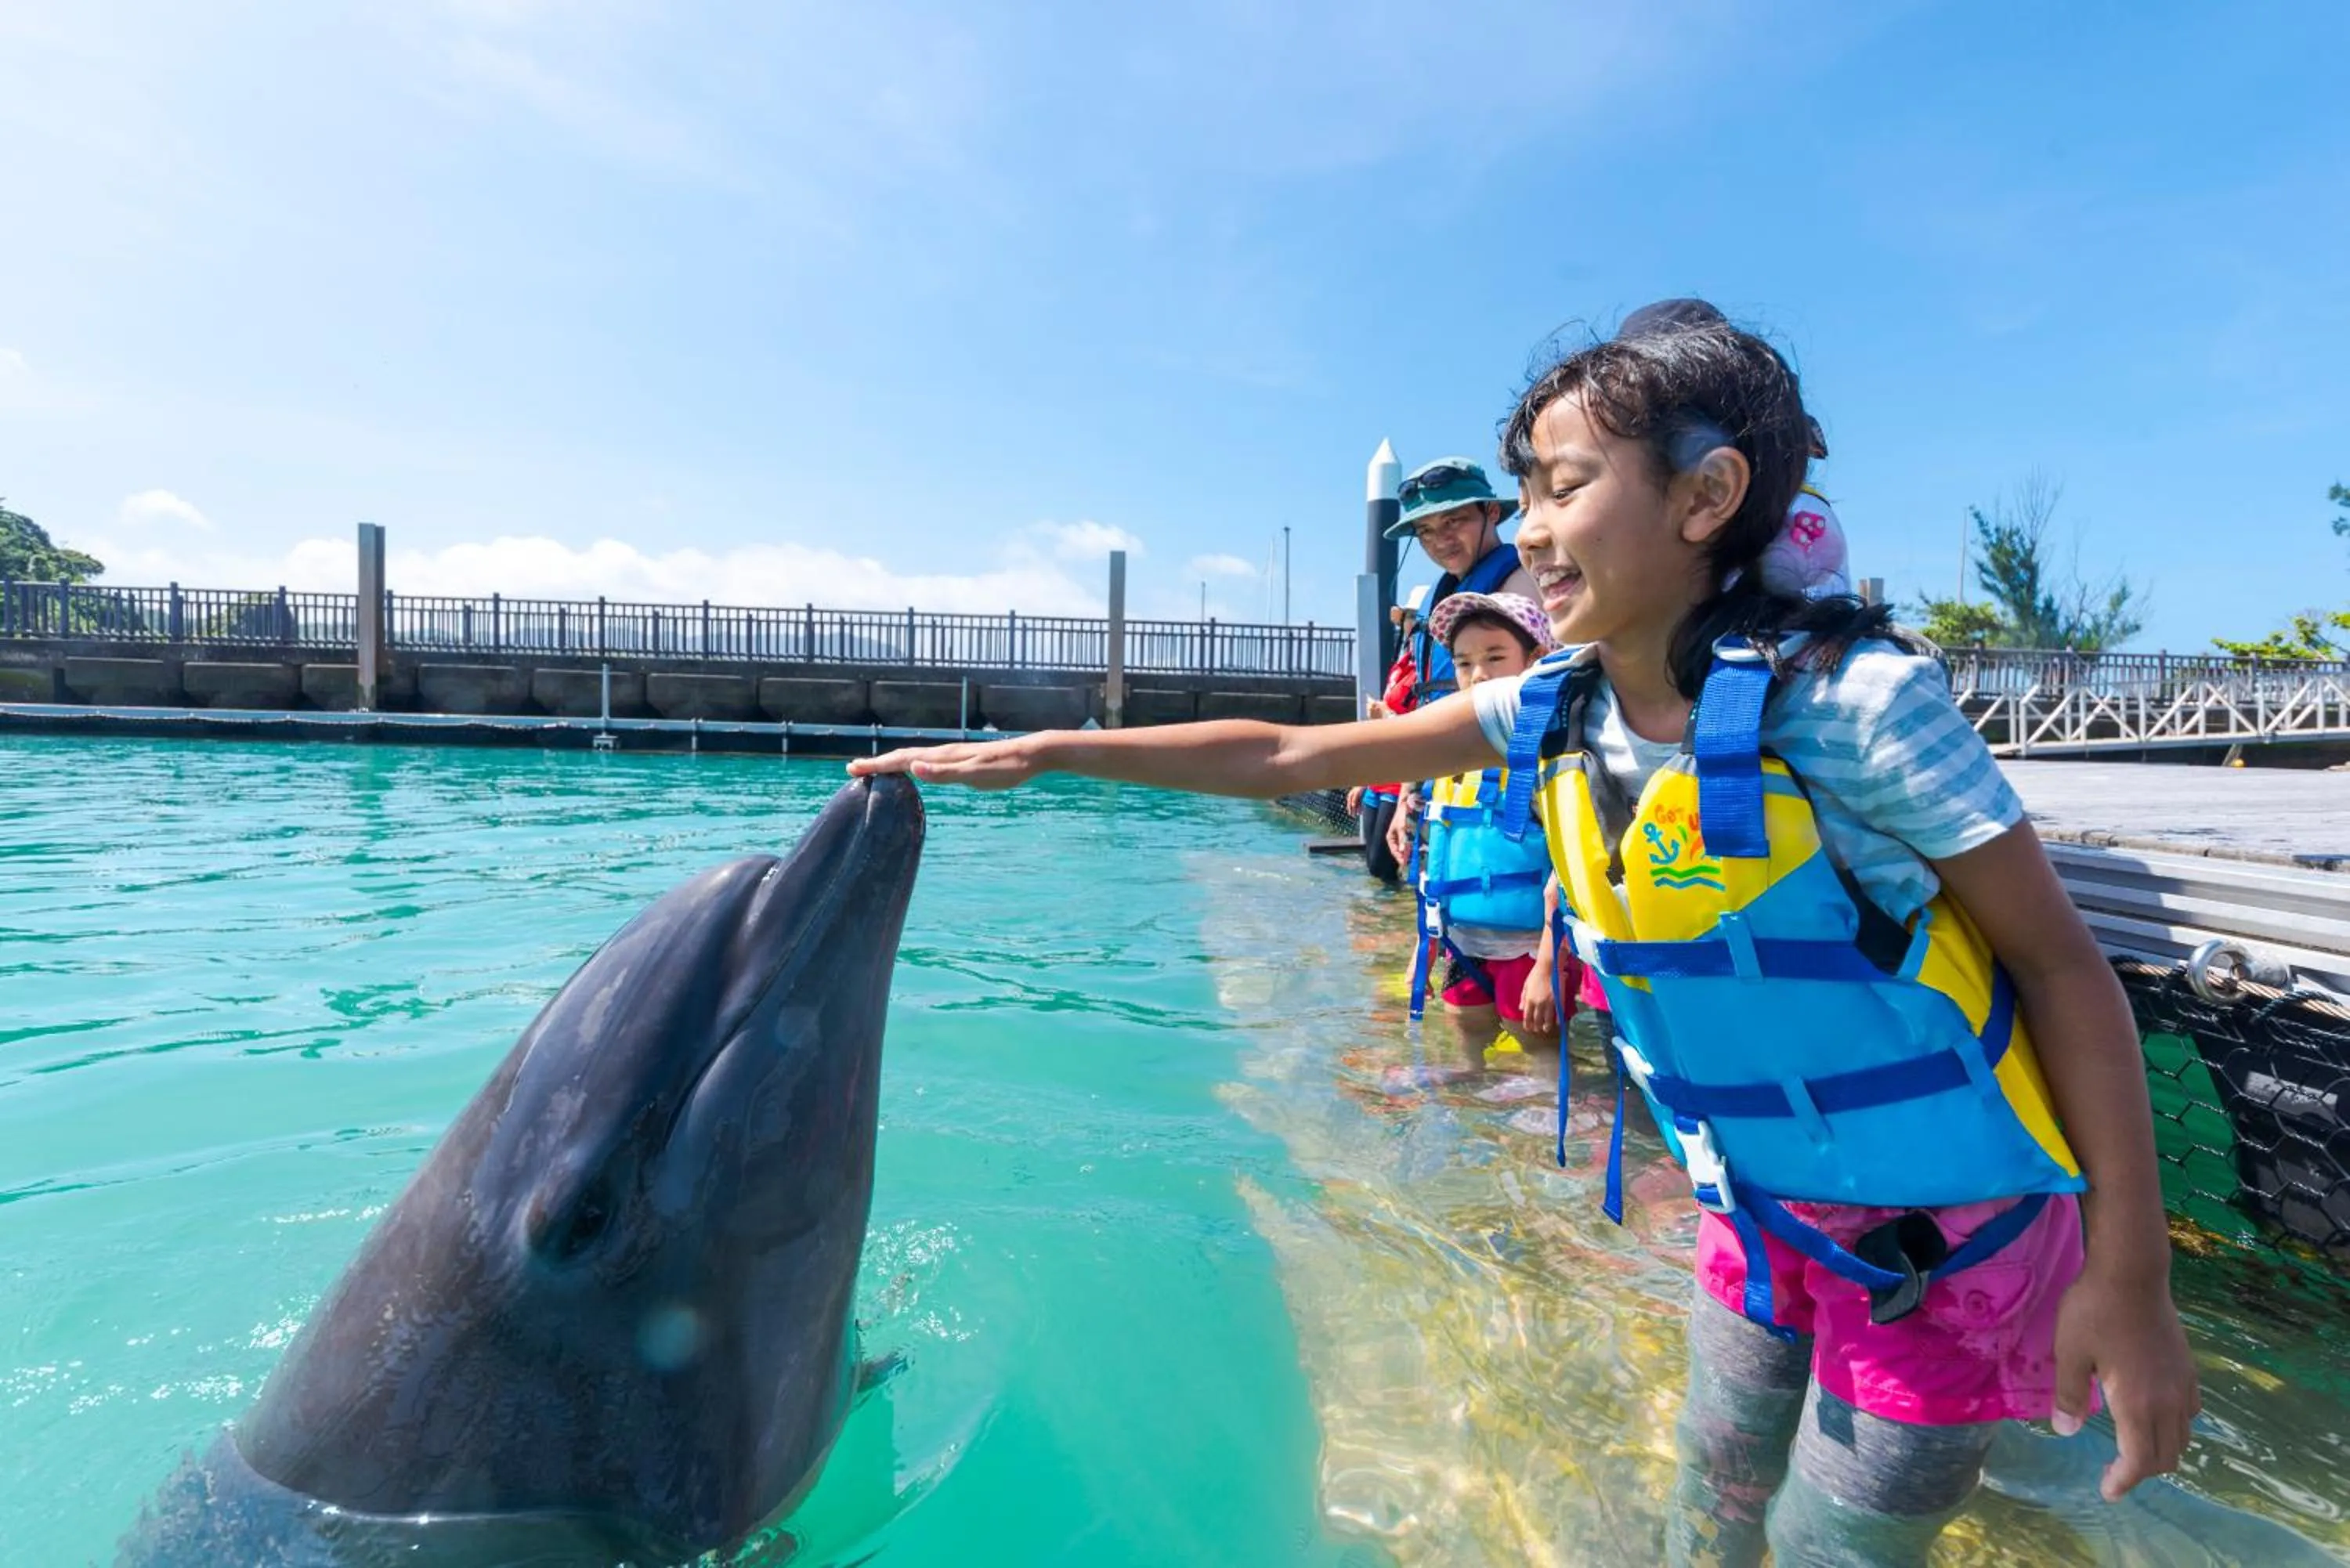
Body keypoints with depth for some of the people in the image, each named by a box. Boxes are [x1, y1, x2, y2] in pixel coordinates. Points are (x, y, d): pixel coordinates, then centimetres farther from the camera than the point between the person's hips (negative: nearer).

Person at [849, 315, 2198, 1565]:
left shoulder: (1847, 694, -26)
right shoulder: (1554, 709, -10)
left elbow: (2061, 963, -16)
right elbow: (1289, 758, -7)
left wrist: (2129, 1274, -14)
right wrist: (1038, 754, -7)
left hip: (1942, 1225, -5)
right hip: (1762, 1205, 5)